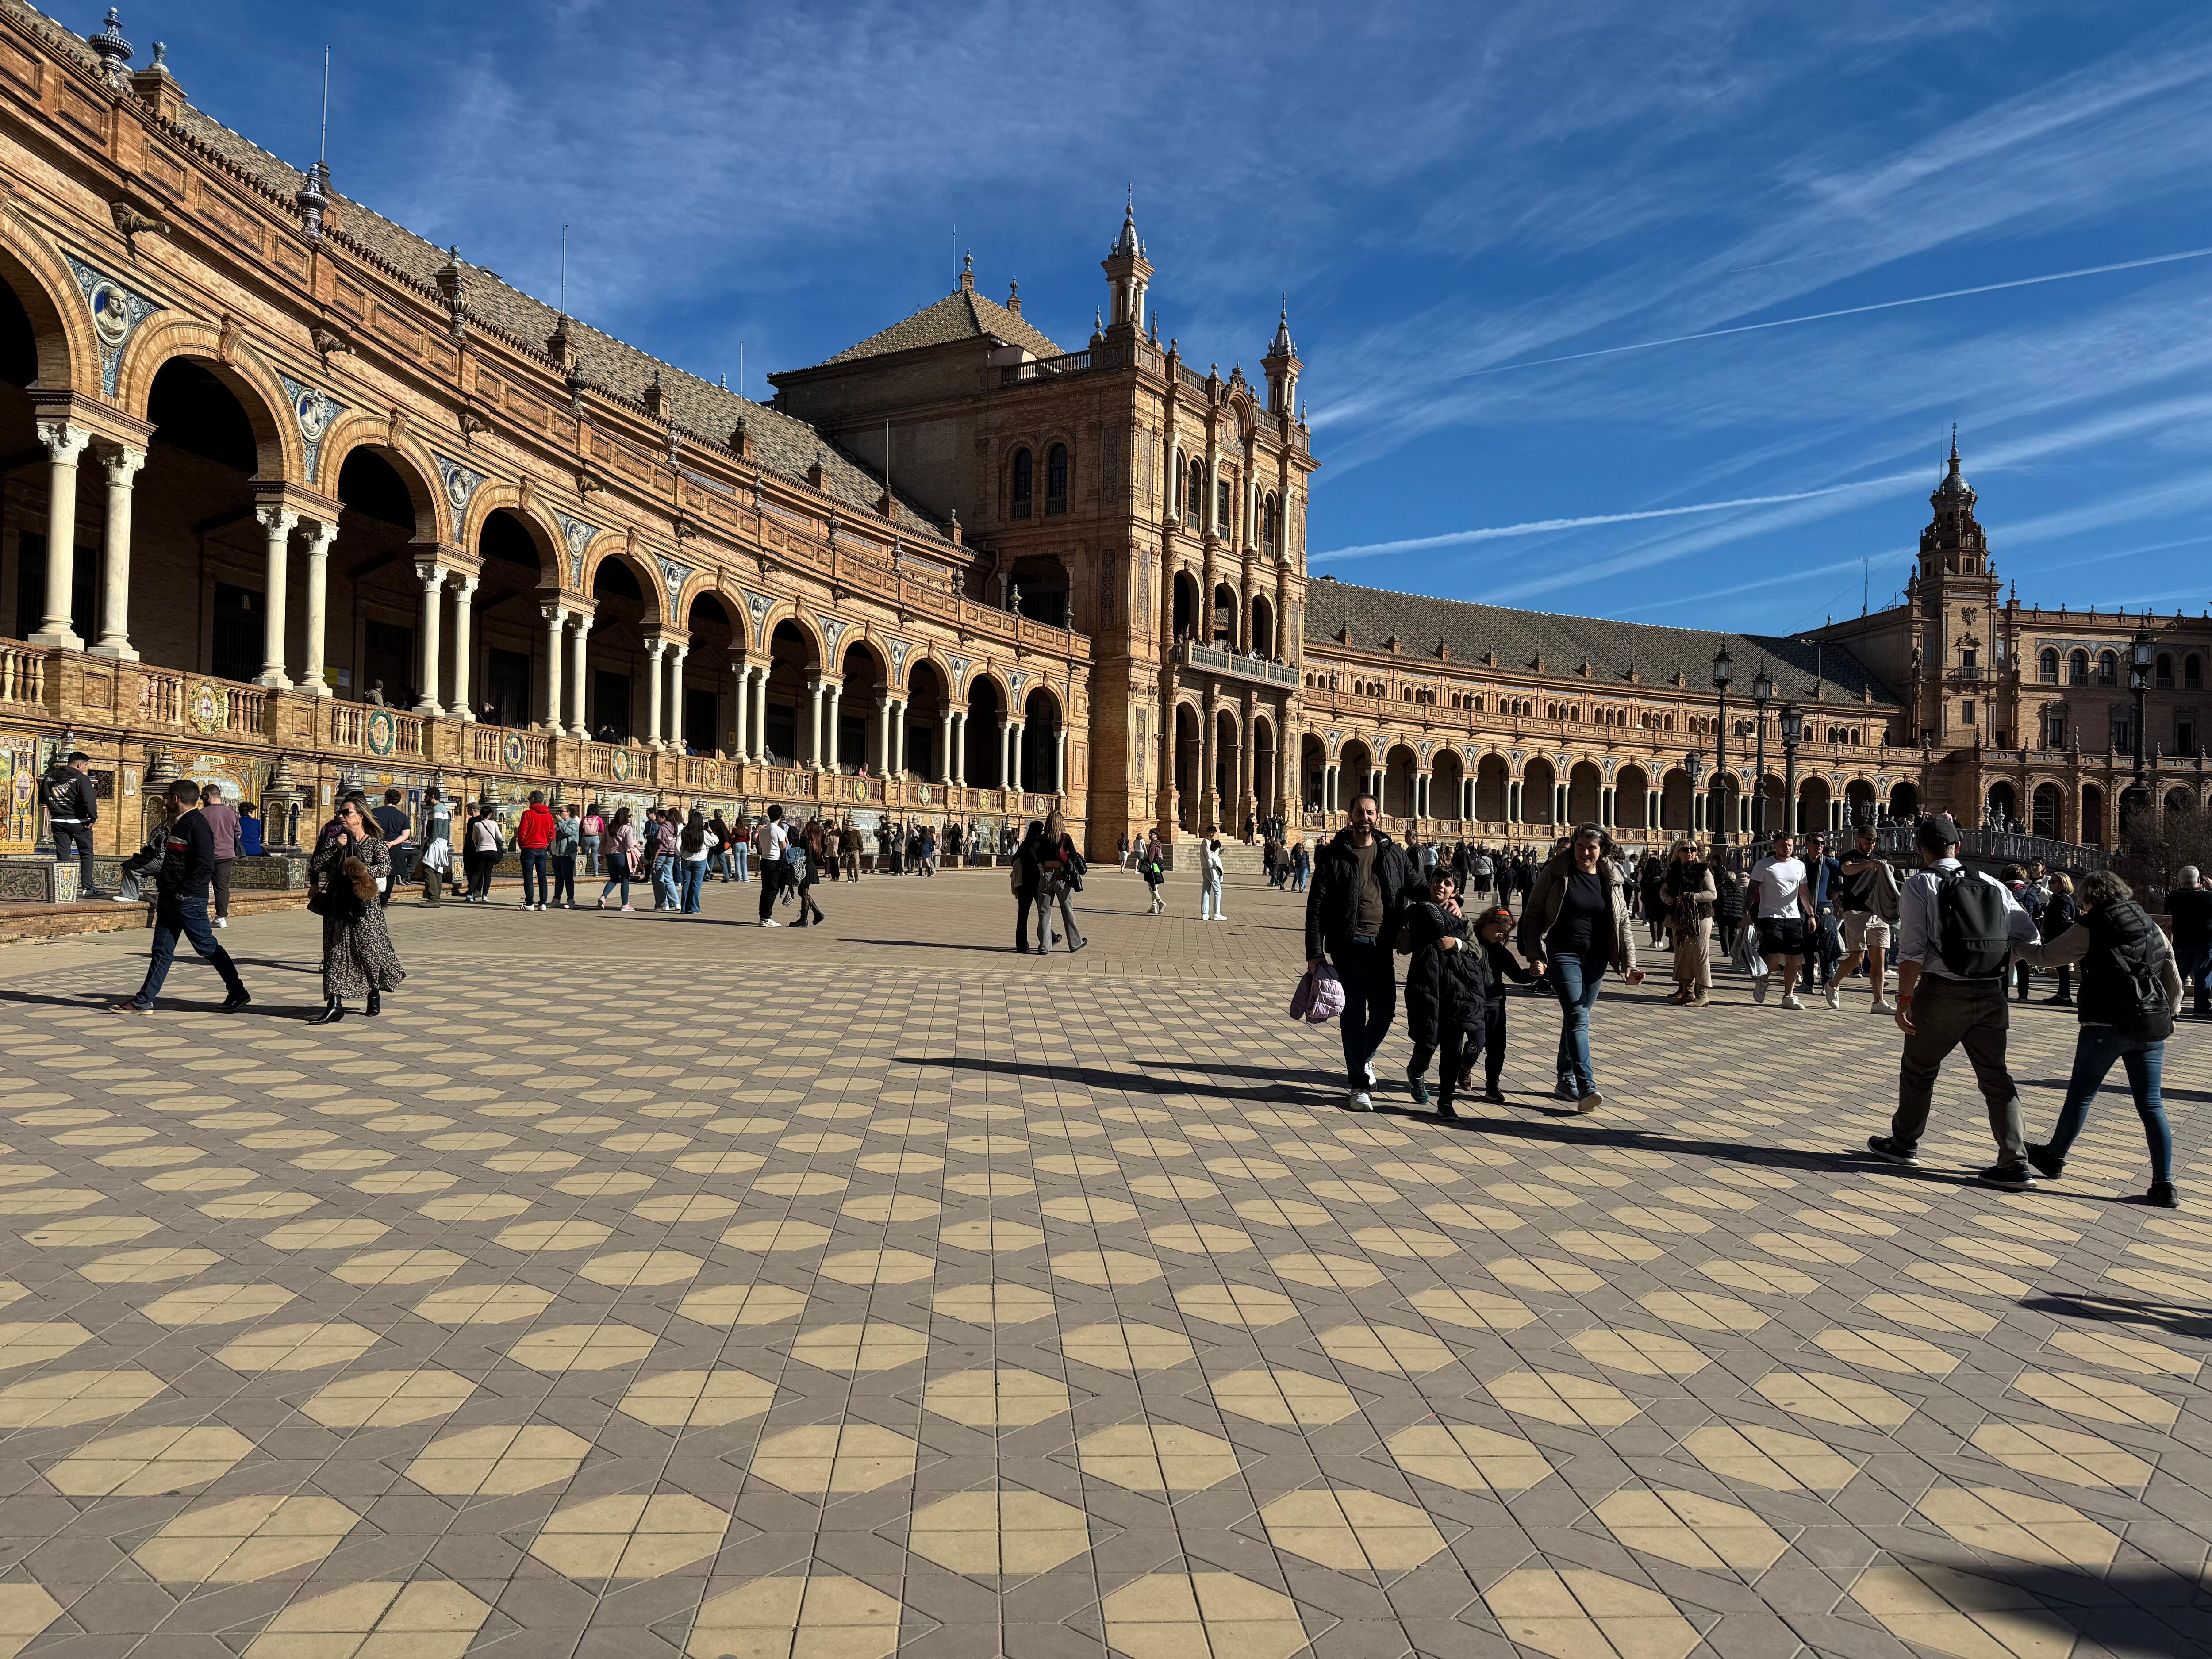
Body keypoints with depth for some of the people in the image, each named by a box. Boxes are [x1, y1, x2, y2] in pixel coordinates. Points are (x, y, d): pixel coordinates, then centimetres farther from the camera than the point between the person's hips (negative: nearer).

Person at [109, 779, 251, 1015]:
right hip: (171, 899, 10)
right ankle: (144, 1001, 14)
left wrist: (182, 893, -20)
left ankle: (238, 993, 6)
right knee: (162, 950, 10)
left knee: (207, 947, -3)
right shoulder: (180, 825, 15)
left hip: (189, 900, -10)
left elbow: (205, 866, -23)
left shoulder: (197, 826, -16)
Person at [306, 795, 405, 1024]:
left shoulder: (374, 842, 3)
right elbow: (316, 865, 2)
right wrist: (335, 847, -9)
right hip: (337, 904, 3)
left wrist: (366, 871, -28)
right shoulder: (335, 839, 11)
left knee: (370, 949, -4)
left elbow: (387, 866, -12)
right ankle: (335, 1006, -2)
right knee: (335, 952, -1)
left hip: (364, 905, -3)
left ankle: (374, 994, 23)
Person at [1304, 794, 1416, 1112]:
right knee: (1353, 1015, 0)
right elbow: (1316, 905, -3)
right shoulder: (1334, 855, -1)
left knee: (1385, 1011, 8)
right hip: (1349, 945, -3)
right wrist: (1314, 952, -10)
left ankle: (1364, 1057, 37)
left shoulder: (1392, 852, 10)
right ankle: (1358, 1085, 9)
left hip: (1382, 945, 4)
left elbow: (1415, 886, 21)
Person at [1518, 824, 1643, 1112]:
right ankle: (1587, 1087, -23)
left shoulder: (1610, 879, 5)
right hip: (1562, 955, -4)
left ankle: (1566, 1080, 24)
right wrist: (1535, 955, -11)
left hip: (1596, 958, 4)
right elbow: (1533, 914, -3)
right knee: (1578, 1017, -15)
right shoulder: (1555, 872, -5)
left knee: (1577, 1018, 12)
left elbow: (1622, 923, 7)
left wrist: (1629, 965, 0)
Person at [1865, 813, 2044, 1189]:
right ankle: (2015, 1162, 6)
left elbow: (1912, 950, -14)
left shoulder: (1920, 886, -7)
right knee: (1995, 1077, 10)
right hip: (1991, 994, 4)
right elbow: (2029, 936, 8)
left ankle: (1905, 1144, 28)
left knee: (1918, 1070, 14)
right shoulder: (1993, 886, 8)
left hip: (1942, 993, -4)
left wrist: (1904, 999, -11)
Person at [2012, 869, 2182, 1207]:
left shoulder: (2091, 927, -5)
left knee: (2081, 1093, 10)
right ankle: (2164, 1186, 2)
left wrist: (2017, 947, 21)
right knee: (2151, 1104, 5)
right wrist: (2169, 1014, 26)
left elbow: (2046, 957, 4)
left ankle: (2054, 1157, 25)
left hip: (2107, 1024, -5)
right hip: (2152, 1026, 5)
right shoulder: (2152, 927, 13)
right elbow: (2175, 982, 15)